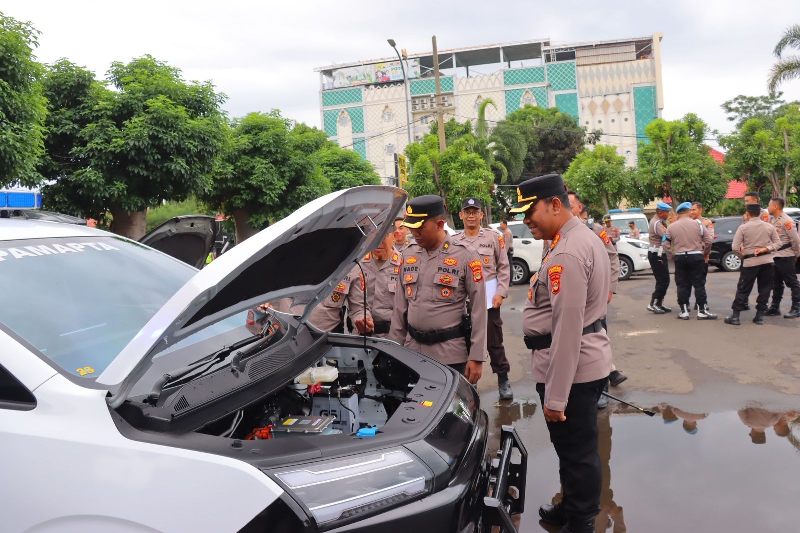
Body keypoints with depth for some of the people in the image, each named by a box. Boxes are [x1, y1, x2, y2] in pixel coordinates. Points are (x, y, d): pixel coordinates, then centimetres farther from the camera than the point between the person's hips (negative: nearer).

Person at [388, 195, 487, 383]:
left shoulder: (465, 256, -8)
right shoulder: (408, 255, 8)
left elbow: (478, 310, -8)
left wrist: (476, 357, -11)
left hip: (451, 354, -4)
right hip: (412, 351, 5)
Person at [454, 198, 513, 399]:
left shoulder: (494, 237, 0)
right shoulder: (453, 241, 3)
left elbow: (503, 267, 1)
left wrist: (500, 292, -8)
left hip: (488, 298, -2)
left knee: (494, 342, 7)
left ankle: (503, 379, 20)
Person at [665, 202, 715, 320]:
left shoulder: (671, 227, 2)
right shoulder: (697, 224, -1)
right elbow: (708, 240, -2)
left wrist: (672, 255, 15)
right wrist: (706, 253, 12)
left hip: (679, 258, 1)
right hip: (696, 256, -1)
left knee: (682, 285, 7)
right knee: (699, 284, 4)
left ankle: (684, 311, 9)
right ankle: (702, 311, 4)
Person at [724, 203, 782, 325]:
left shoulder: (743, 227, -7)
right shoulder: (769, 226, 3)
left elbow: (735, 247, -10)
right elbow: (778, 243, 5)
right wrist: (765, 249, -4)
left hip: (750, 262, -3)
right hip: (767, 261, 3)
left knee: (743, 289, 3)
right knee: (764, 289, 10)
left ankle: (735, 316, 4)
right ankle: (760, 316, 12)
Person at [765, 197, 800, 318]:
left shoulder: (786, 220, -14)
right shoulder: (774, 220, 12)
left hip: (785, 257, -9)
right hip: (775, 257, 9)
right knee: (776, 284, 14)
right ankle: (775, 308, 21)